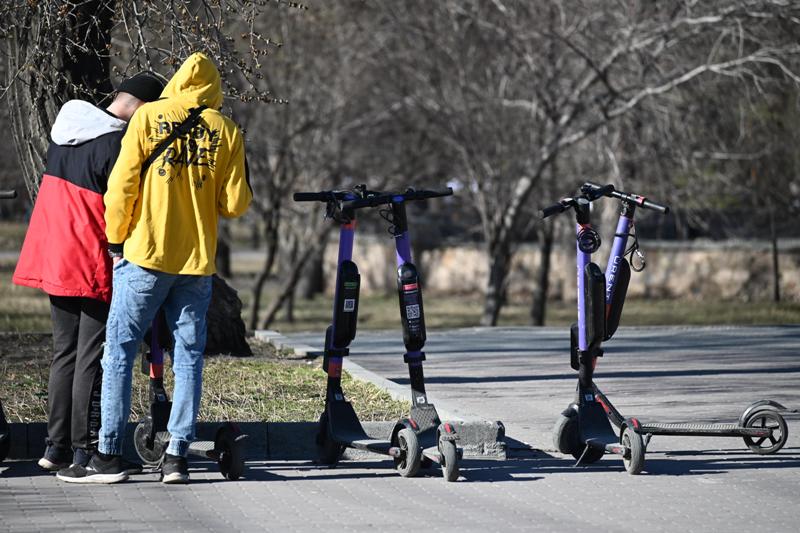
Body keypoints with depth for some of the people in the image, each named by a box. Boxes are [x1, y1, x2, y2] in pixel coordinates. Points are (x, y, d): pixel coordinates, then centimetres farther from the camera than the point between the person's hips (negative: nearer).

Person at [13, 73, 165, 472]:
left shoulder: (65, 131, 10)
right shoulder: (119, 145, -17)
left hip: (53, 260, 8)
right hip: (95, 267, -8)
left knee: (64, 353, 14)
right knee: (94, 359, -2)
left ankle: (57, 447, 15)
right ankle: (85, 450, -1)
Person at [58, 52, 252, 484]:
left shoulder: (149, 117, -2)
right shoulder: (226, 131, 4)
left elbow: (122, 184, -6)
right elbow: (235, 204, 3)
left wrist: (116, 242, 4)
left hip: (145, 255, -2)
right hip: (198, 259, 2)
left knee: (119, 352, 2)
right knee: (189, 357, 7)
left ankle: (110, 455, -1)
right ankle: (177, 456, 3)